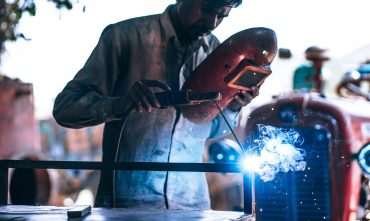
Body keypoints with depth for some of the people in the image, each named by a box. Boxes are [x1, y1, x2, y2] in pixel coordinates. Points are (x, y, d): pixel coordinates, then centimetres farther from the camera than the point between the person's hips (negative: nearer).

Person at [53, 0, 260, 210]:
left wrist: (232, 107, -6)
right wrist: (120, 105, -28)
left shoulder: (216, 51, 5)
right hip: (125, 201, -3)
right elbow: (64, 107, -10)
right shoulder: (126, 35, -8)